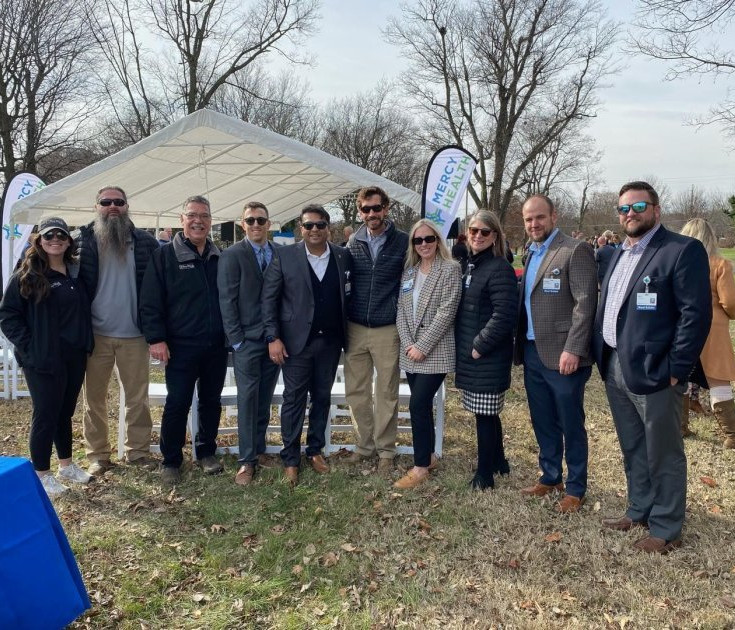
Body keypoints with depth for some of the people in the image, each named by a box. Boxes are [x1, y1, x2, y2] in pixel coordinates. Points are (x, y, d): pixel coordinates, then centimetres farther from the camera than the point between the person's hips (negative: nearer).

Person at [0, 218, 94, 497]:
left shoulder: (76, 273, 9)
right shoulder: (27, 275, -7)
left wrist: (86, 342, 7)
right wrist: (28, 346, -14)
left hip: (75, 356, 5)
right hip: (43, 359, -5)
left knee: (65, 411, 16)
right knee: (46, 414, 2)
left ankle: (66, 465, 30)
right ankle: (41, 474, 15)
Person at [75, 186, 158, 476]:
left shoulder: (145, 242, 3)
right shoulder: (82, 240, 1)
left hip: (134, 334, 1)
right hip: (95, 334, 0)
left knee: (138, 396, 8)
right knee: (94, 397, 8)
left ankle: (138, 450, 20)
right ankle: (97, 454, 20)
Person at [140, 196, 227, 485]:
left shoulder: (220, 257, 9)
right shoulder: (164, 256, -2)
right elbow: (150, 301, -6)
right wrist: (156, 338, -13)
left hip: (217, 346, 4)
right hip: (181, 346, -4)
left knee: (211, 401, 14)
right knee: (177, 404, 0)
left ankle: (206, 452, 30)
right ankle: (171, 461, 15)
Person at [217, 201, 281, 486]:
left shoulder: (282, 253, 6)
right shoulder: (232, 255, -3)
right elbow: (227, 300, -5)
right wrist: (236, 340, -10)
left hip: (274, 338, 3)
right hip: (247, 340, -3)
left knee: (264, 399, 11)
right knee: (248, 399, -1)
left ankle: (259, 449, 24)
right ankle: (247, 460, 5)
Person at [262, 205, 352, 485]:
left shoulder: (343, 256, 2)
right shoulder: (285, 256, -4)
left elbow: (348, 297, 7)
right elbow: (269, 299, -4)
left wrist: (347, 335, 2)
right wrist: (273, 338, -10)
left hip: (330, 341, 3)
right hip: (296, 341, -2)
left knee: (322, 397, 12)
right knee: (294, 399, 4)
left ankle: (316, 451, 27)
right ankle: (290, 459, 15)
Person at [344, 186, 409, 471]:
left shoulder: (403, 242, -4)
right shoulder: (353, 242, 5)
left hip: (388, 330, -3)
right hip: (355, 329, 3)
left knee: (387, 393, 6)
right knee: (356, 391, 9)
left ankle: (385, 448, 19)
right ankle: (364, 443, 25)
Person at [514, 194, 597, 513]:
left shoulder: (576, 250, -10)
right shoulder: (531, 254, 14)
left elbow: (585, 303, -17)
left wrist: (572, 350, -21)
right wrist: (521, 346, 9)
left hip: (561, 355, -7)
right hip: (532, 353, 7)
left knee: (570, 424, 6)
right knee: (542, 422, 17)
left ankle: (575, 488, 20)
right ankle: (550, 477, 33)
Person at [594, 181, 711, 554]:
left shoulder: (683, 250, -10)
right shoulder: (617, 254, 15)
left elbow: (696, 314, -15)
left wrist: (676, 370, -17)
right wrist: (602, 358, 10)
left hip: (653, 372, -7)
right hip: (614, 370, 7)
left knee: (662, 455, 7)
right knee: (632, 451, 20)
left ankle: (666, 529, 21)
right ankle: (638, 511, 35)